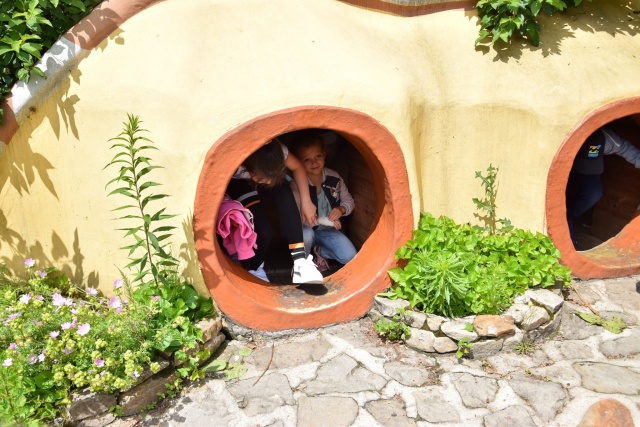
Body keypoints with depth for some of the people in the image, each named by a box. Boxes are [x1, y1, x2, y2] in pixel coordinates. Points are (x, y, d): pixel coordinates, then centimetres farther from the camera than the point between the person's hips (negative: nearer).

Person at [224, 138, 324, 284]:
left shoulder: (276, 151, -34)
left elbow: (297, 167, -13)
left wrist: (306, 200, -14)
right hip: (236, 185, -3)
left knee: (282, 188, -33)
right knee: (262, 230, -28)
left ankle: (300, 259, -30)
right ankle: (253, 270, 5)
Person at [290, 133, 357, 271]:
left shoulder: (334, 177, -7)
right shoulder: (296, 184, -20)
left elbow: (349, 200, 5)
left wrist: (341, 209, -19)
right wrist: (322, 220, -31)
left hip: (329, 229, 3)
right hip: (307, 229, -3)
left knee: (350, 257, -15)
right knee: (306, 234, -40)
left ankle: (319, 251, 11)